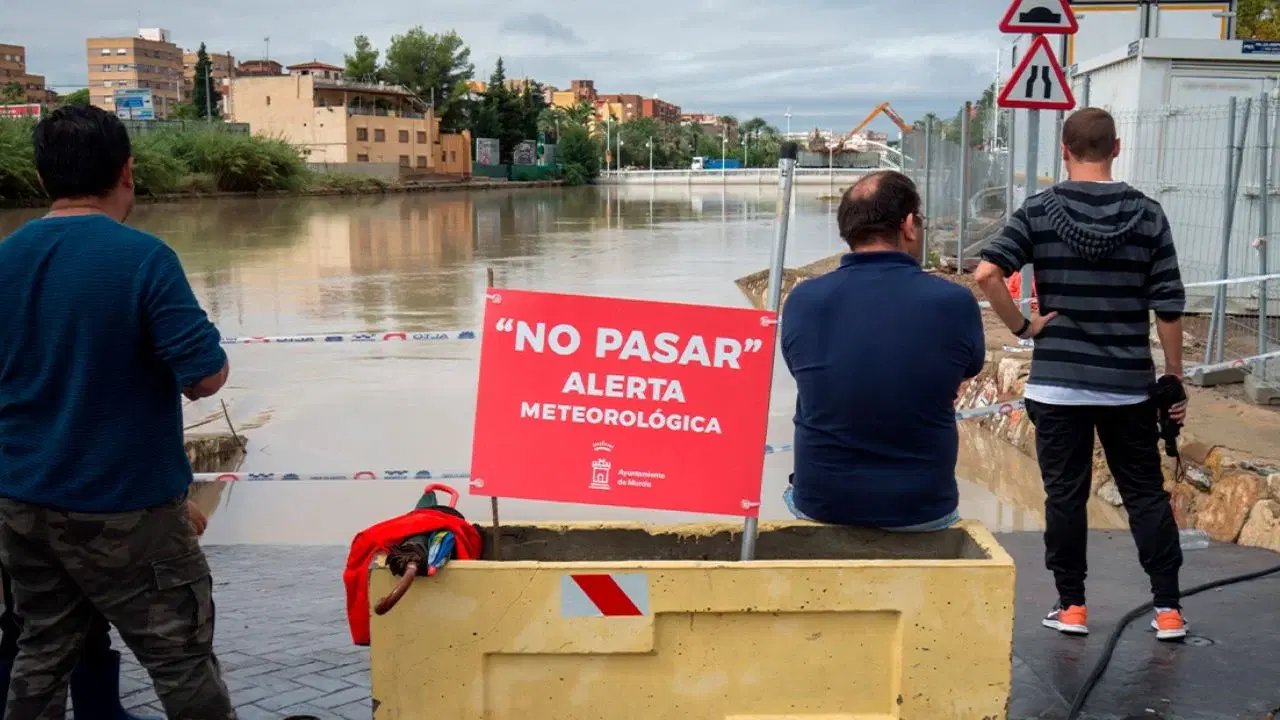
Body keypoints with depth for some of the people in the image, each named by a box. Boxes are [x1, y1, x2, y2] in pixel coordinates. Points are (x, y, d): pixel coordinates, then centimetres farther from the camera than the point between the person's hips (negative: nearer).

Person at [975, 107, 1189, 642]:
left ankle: (1071, 606, 17)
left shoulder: (1039, 211, -5)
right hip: (1129, 384, 1)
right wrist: (1174, 377, 7)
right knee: (1146, 495, 13)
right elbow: (1168, 306, -2)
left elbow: (987, 273, -17)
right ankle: (1168, 608, 16)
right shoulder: (1147, 214, -1)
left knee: (1065, 494, 9)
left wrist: (1022, 327, -4)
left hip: (1058, 382, -1)